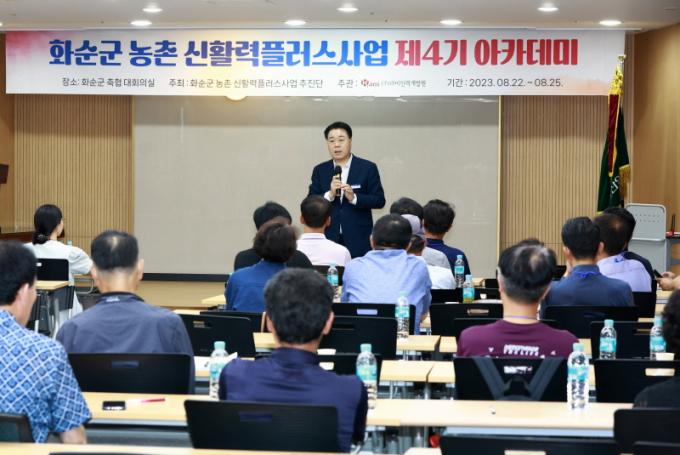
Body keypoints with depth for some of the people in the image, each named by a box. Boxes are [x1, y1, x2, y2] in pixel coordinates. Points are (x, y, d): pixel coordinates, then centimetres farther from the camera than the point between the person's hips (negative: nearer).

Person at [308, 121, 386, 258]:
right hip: (329, 238, 2)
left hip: (358, 240, -2)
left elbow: (379, 201, 0)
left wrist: (354, 197, -16)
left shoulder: (367, 168, 3)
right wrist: (329, 195, -14)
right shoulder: (320, 170, 9)